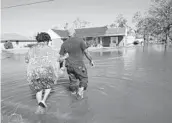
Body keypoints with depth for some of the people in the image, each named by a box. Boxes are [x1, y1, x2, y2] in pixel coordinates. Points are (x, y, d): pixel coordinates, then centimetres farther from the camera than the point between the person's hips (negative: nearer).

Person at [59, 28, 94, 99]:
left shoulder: (64, 44, 2)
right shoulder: (80, 40, -9)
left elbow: (61, 56, 5)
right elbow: (86, 52, -9)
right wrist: (91, 60, 5)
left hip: (69, 65, 4)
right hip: (79, 65, -4)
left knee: (73, 80, 18)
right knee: (84, 78, 12)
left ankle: (73, 91, 30)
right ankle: (80, 91, -5)